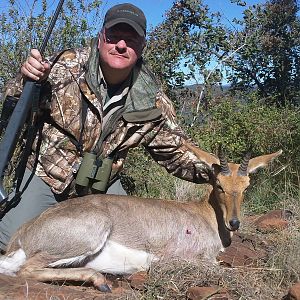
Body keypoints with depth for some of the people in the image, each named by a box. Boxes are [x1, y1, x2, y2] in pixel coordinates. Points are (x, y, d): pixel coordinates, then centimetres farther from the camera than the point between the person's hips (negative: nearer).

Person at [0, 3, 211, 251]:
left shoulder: (153, 102, -13)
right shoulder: (67, 65, -18)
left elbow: (175, 152, -4)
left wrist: (209, 171, -23)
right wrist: (27, 80, -32)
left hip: (102, 184, 3)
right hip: (47, 172, -2)